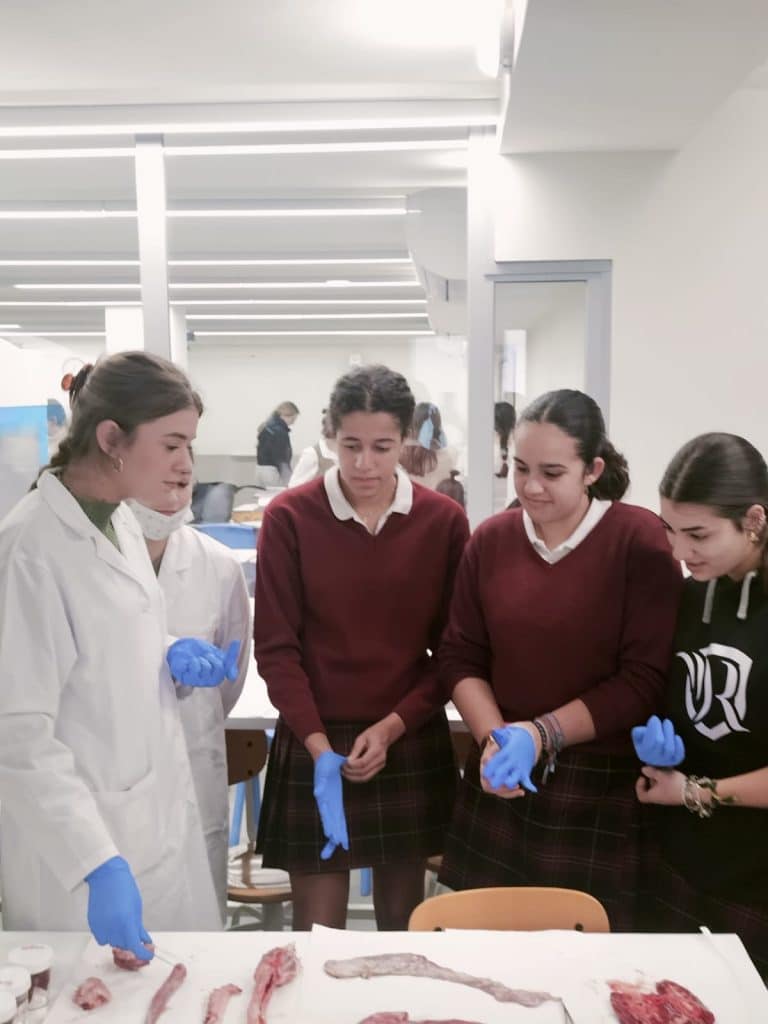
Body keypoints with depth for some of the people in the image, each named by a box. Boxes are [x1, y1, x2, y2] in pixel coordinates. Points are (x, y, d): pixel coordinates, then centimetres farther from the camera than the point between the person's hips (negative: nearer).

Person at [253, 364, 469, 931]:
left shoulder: (444, 520, -2)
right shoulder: (289, 516, -7)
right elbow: (276, 646, -7)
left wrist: (392, 727, -10)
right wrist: (319, 746, -15)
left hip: (412, 745, 2)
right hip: (315, 745, -1)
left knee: (404, 922, 15)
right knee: (318, 930, 6)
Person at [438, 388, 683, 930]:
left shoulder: (641, 539, -10)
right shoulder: (491, 539, 2)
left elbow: (646, 677, -12)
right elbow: (461, 656, 5)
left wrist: (541, 733, -16)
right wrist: (494, 737, -11)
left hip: (604, 786, -3)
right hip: (503, 781, 3)